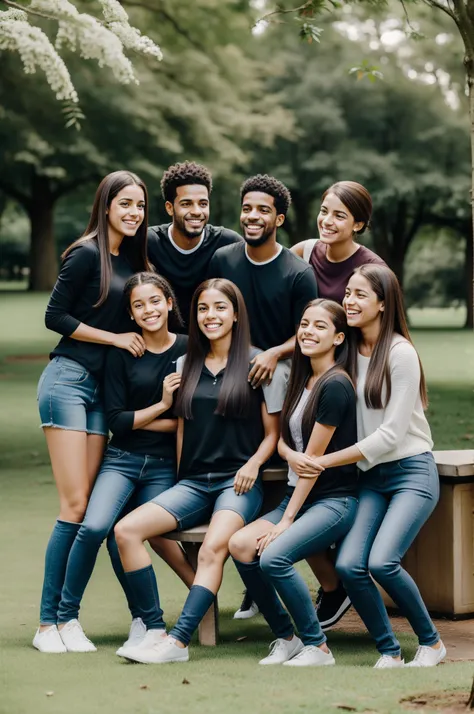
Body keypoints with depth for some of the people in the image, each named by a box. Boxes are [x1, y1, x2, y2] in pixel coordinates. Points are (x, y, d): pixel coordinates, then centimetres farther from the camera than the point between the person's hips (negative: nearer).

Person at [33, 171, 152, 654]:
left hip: (100, 388, 7)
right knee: (76, 506, -12)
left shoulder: (131, 259, 14)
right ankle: (48, 623, -7)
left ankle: (66, 616, 4)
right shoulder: (87, 254, -8)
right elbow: (55, 316, -10)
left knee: (89, 508, 1)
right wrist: (116, 337, -8)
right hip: (68, 380, -7)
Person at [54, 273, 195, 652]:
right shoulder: (122, 353, 0)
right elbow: (115, 419, -3)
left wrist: (141, 421, -6)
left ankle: (144, 620, 5)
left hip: (165, 466, 0)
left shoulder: (189, 350, 2)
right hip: (122, 460, 0)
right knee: (95, 526, -23)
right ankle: (66, 617, -9)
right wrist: (162, 406, -10)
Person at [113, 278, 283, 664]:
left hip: (238, 482, -5)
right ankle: (155, 629, -20)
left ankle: (178, 642, -38)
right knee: (126, 529, -19)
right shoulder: (187, 366, 15)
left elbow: (273, 431, 5)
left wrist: (253, 464, -12)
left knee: (213, 549, -34)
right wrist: (177, 477, 8)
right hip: (193, 482, 5)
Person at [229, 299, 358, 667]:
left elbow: (314, 459, -14)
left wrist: (286, 520, -13)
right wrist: (291, 455, -10)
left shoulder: (335, 385, -13)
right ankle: (286, 637, -1)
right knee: (240, 545, -15)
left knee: (274, 556, -28)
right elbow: (282, 439, 16)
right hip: (298, 496, 8)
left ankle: (317, 647, -11)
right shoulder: (301, 380, 14)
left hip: (335, 500, -8)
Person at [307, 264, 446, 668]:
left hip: (412, 472, -6)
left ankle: (431, 642, -1)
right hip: (371, 477, 6)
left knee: (381, 562, -23)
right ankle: (389, 651, 0)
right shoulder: (349, 350, 8)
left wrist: (327, 461, -12)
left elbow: (391, 433, -14)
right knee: (349, 564, -16)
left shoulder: (401, 354, -11)